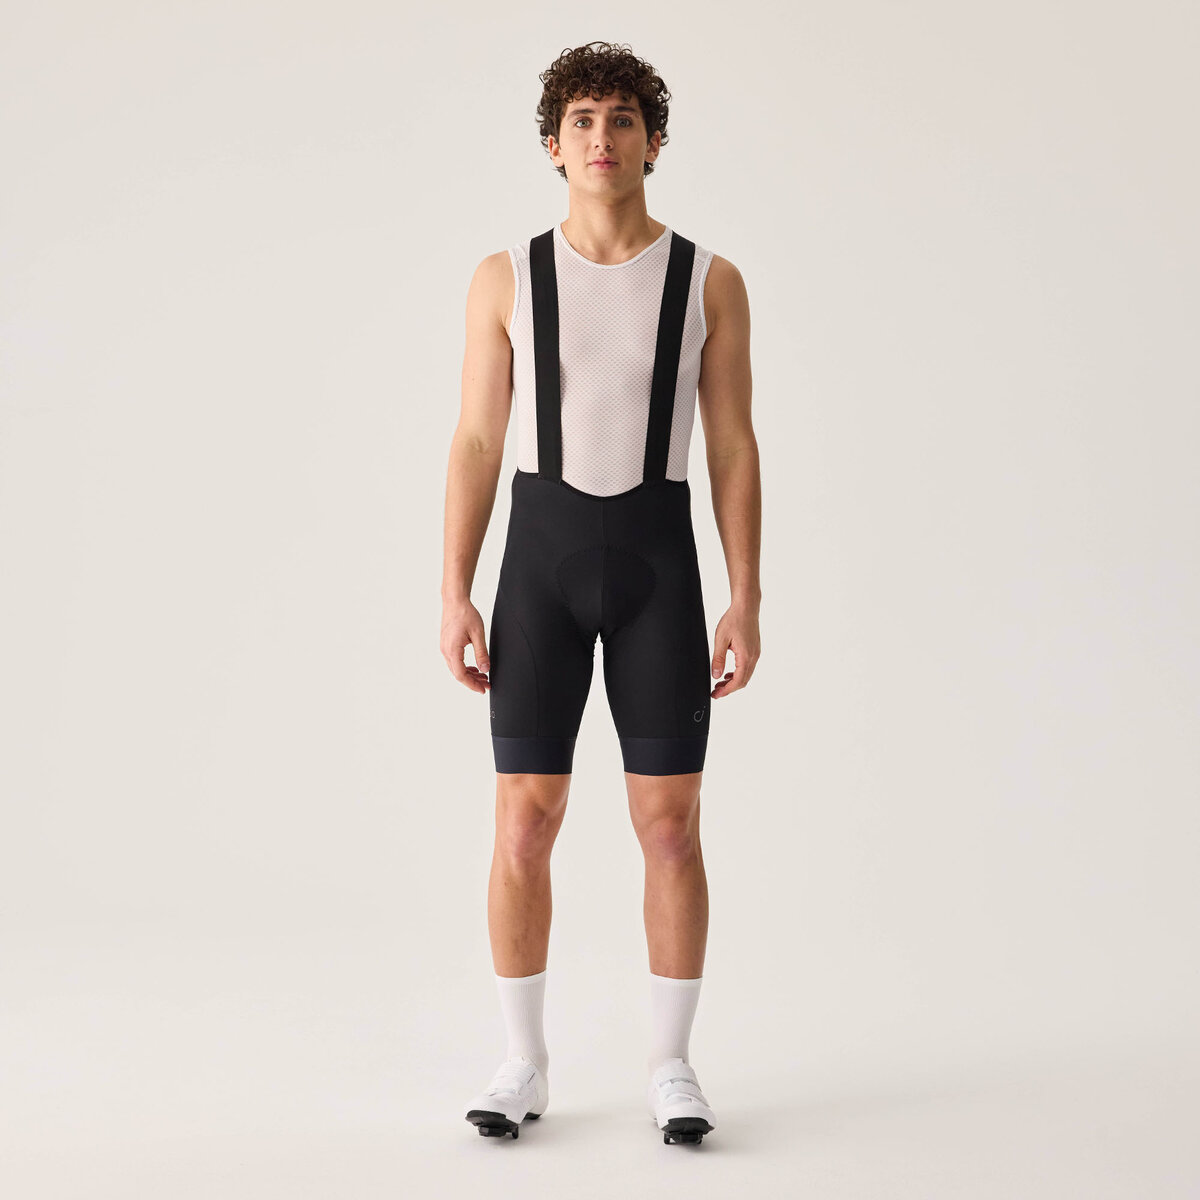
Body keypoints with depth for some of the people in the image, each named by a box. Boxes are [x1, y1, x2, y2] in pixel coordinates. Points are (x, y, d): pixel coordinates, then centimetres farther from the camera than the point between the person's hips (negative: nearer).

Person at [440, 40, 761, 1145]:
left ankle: (672, 1067, 14)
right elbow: (476, 446, 3)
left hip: (658, 564, 0)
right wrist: (455, 597, -5)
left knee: (671, 827, 0)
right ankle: (525, 1065, 15)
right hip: (542, 564, 0)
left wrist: (747, 605, -4)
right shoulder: (506, 279, 5)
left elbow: (736, 451, 2)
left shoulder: (710, 281, 4)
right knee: (524, 826, -1)